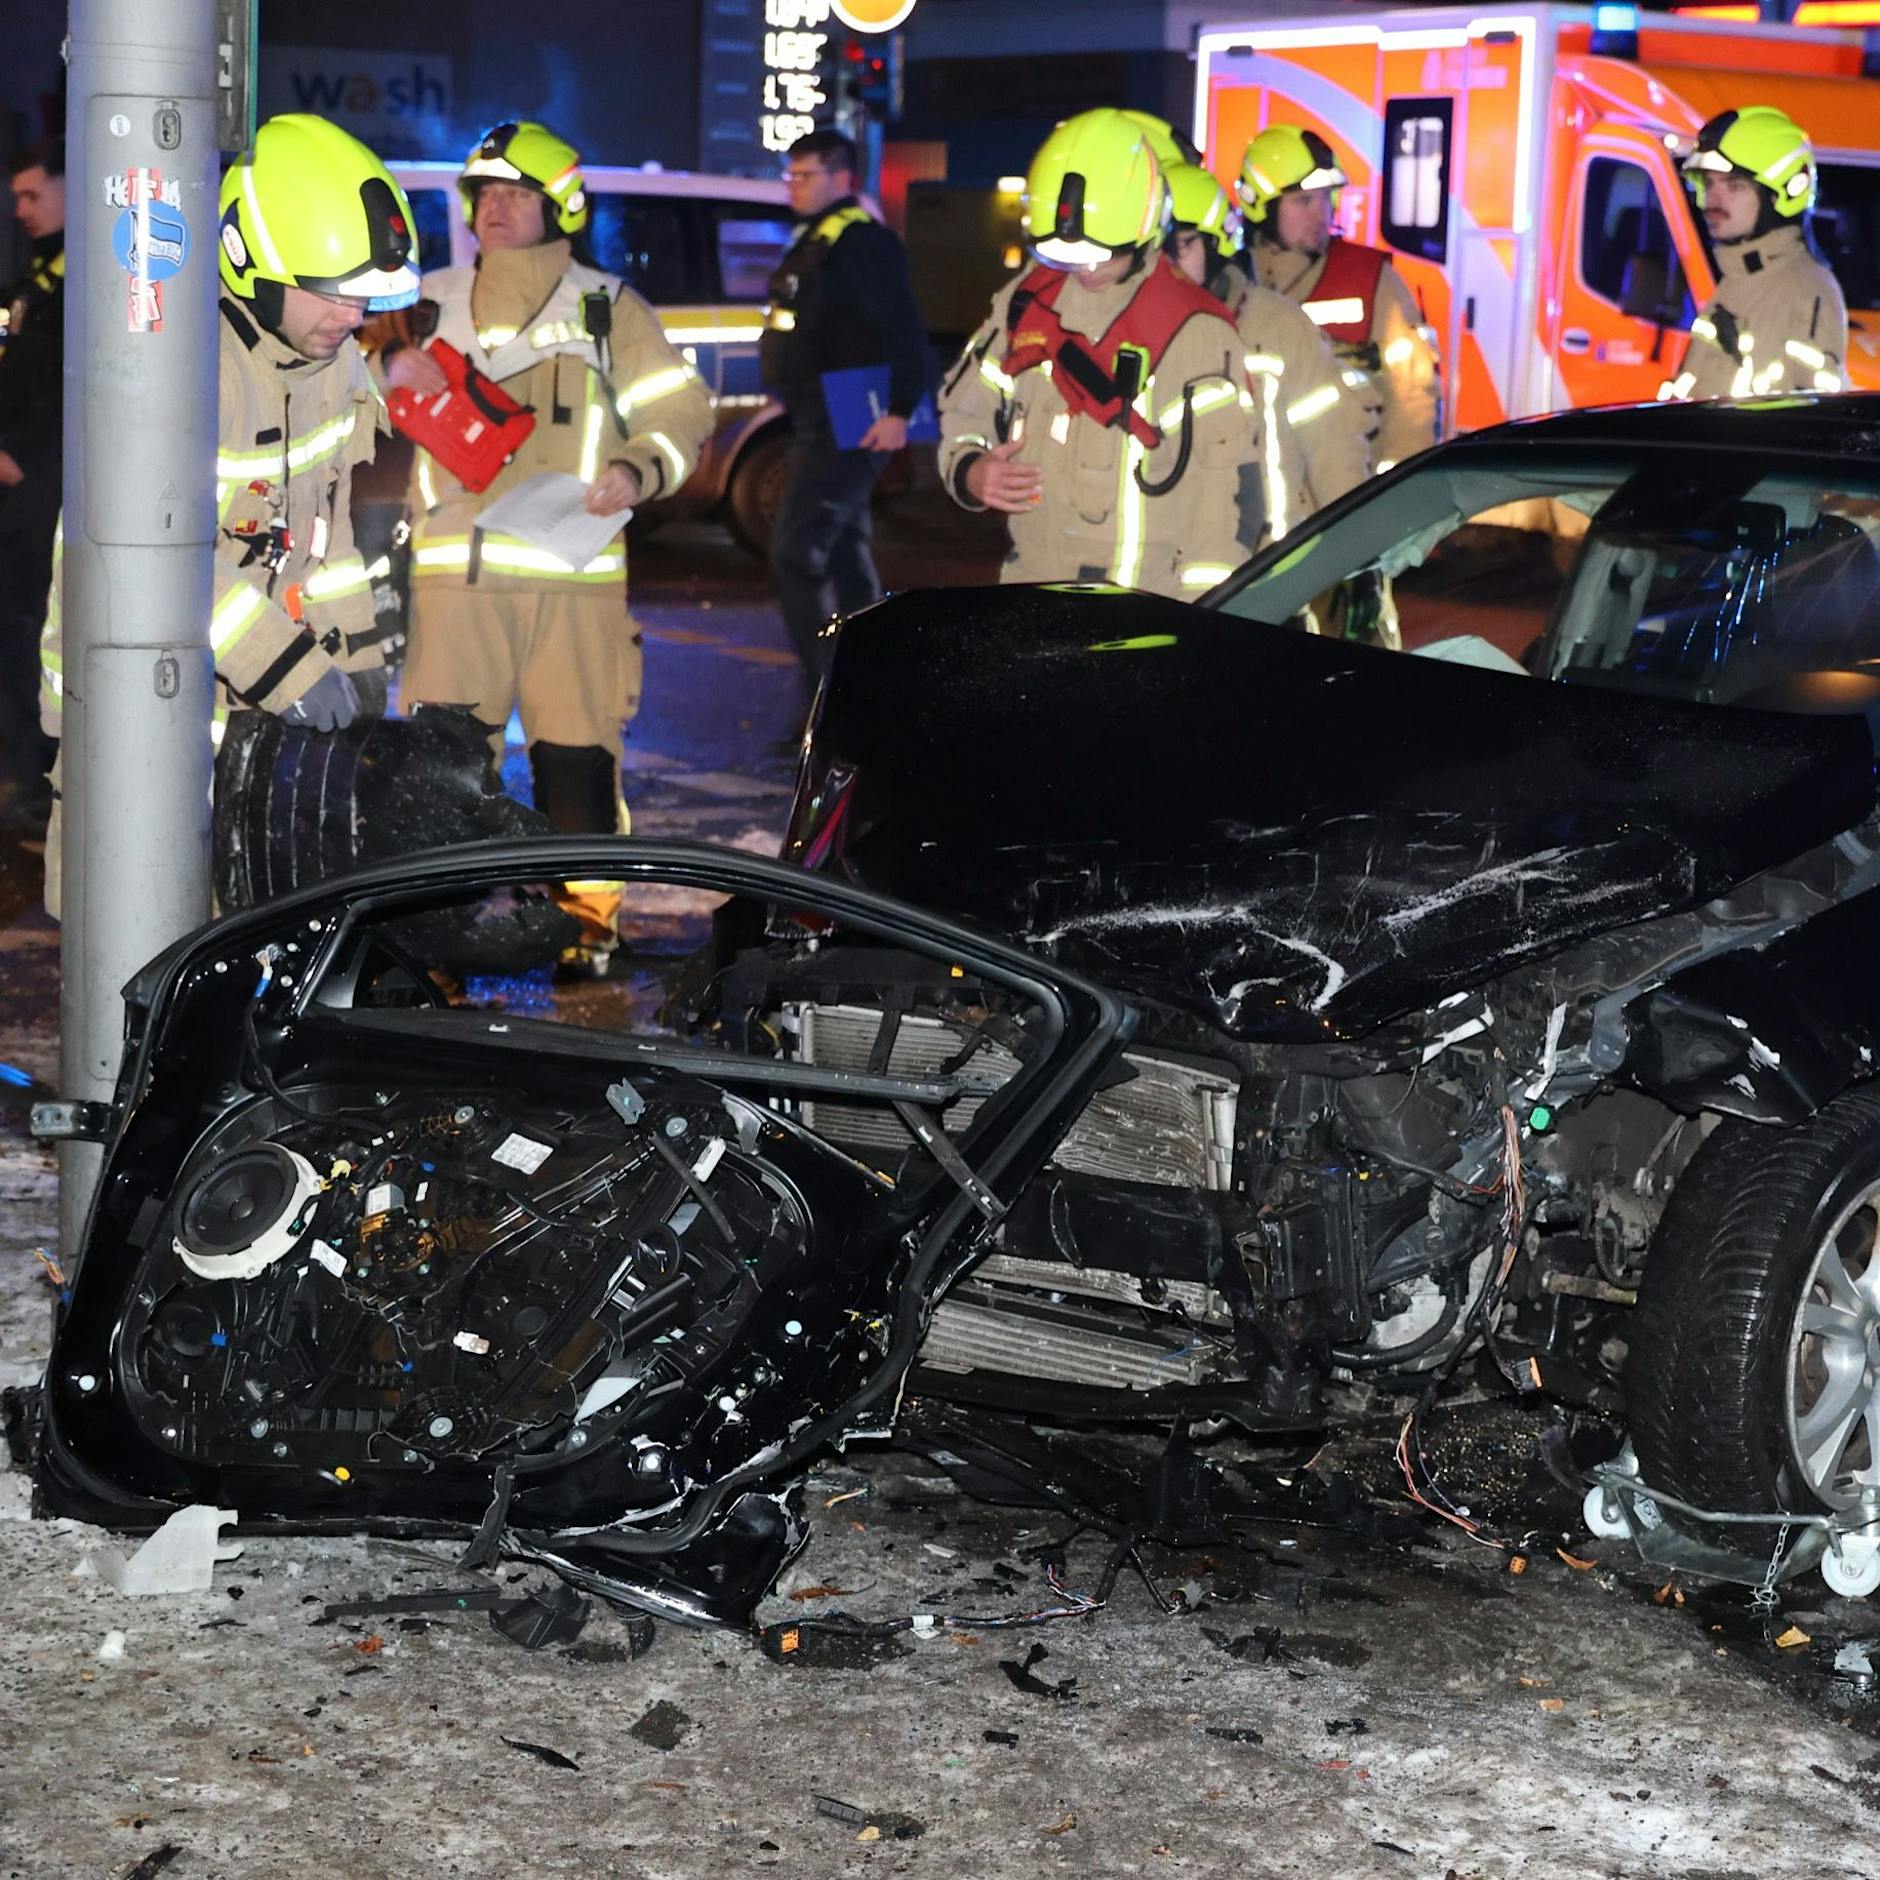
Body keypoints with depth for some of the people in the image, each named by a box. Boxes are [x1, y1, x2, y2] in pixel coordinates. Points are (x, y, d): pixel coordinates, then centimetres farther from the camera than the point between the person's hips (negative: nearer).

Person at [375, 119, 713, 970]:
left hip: (574, 571, -2)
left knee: (578, 755, -4)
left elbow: (680, 409, 10)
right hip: (454, 571, 2)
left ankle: (586, 918, 7)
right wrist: (388, 367, 0)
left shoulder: (608, 309, 12)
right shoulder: (431, 303, 17)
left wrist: (637, 472, -9)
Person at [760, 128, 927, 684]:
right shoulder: (814, 241, 17)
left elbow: (904, 329, -22)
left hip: (847, 427, -11)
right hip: (821, 426, 11)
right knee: (845, 554, 17)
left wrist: (899, 410, -27)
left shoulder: (861, 242, -15)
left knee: (796, 554, -13)